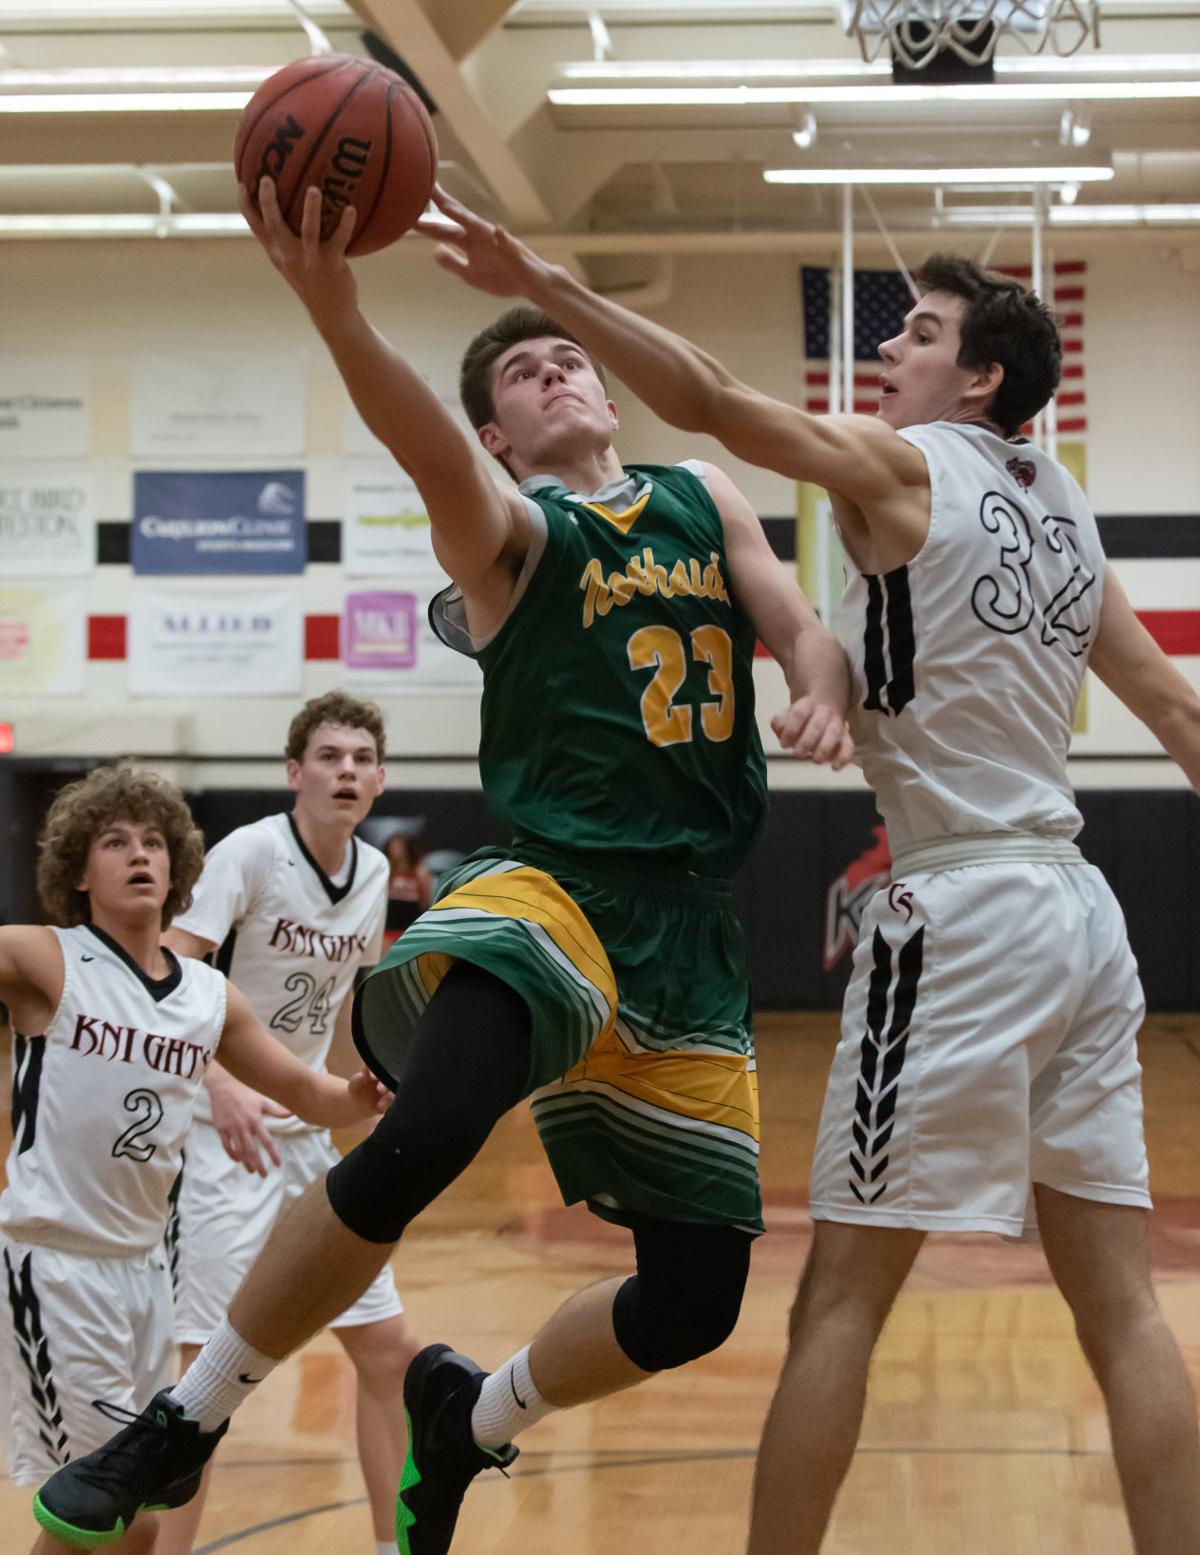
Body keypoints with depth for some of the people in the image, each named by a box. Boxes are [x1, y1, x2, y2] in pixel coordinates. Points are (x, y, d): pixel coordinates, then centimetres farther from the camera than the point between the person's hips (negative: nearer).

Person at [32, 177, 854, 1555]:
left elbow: (800, 629, 10)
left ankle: (469, 1417, 35)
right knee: (423, 1138, -33)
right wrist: (332, 306, -42)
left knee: (694, 1304, 5)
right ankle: (189, 1418, -12)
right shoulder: (505, 531, 0)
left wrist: (821, 697, -16)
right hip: (552, 886, -5)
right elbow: (429, 455, -22)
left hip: (690, 935, 5)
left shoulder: (703, 497, 18)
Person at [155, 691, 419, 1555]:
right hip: (224, 1137, -7)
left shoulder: (373, 872, 5)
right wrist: (220, 1085, -38)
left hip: (311, 1135, 7)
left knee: (388, 1351, 8)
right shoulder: (249, 853, -15)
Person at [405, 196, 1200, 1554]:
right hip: (1077, 910, 8)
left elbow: (712, 400, -18)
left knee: (843, 1295, -1)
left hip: (961, 913, -7)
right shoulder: (1063, 512, 18)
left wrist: (539, 284, -22)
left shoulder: (904, 464, -3)